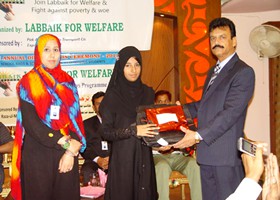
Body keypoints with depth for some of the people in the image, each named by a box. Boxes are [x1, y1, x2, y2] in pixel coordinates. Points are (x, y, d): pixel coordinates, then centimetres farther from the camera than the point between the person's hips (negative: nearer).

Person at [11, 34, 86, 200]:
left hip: (68, 155, 3)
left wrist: (72, 151, -10)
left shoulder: (68, 82, 9)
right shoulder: (28, 82, -1)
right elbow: (30, 122, -11)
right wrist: (66, 143, -15)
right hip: (38, 155, -3)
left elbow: (76, 118, 4)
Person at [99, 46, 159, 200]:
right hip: (122, 159, -4)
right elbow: (106, 132, -9)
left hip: (145, 157, 4)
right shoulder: (112, 96, -6)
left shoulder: (148, 93, 6)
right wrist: (133, 130, -21)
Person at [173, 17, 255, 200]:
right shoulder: (213, 72, 18)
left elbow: (231, 112, -20)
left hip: (227, 155, -8)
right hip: (207, 152, 8)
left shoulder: (243, 72, -11)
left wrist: (199, 136, -23)